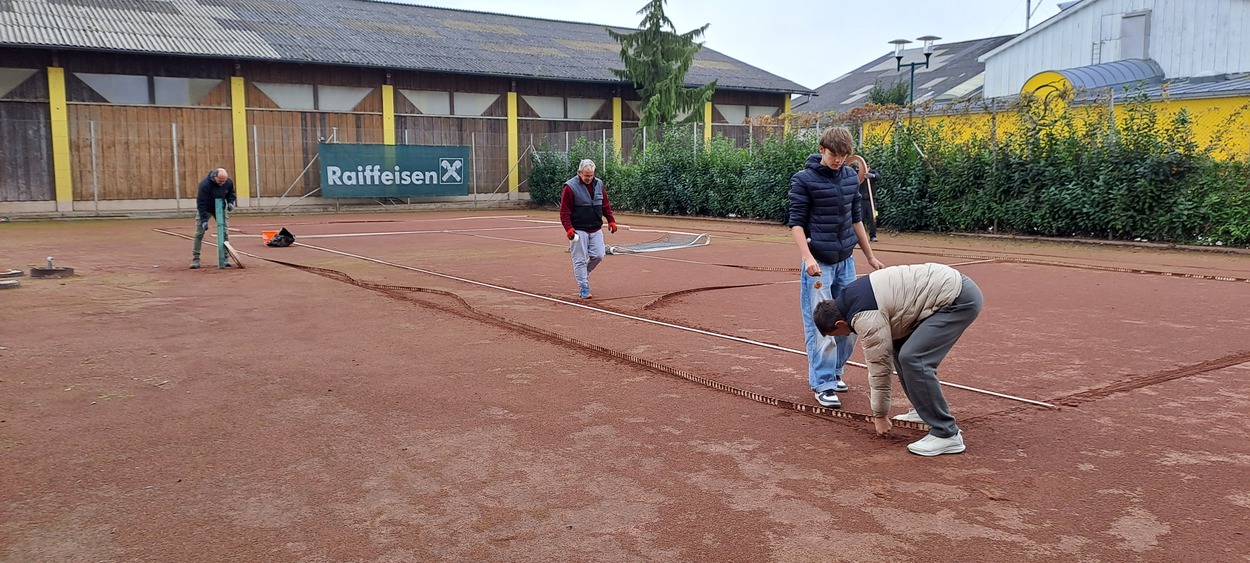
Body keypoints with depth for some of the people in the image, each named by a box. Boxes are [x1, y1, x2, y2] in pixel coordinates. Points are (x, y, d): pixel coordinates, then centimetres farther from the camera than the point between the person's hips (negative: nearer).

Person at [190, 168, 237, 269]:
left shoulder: (229, 182, -18)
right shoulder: (205, 184, -32)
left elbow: (231, 194, 4)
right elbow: (201, 203, -30)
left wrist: (230, 202, -17)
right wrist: (204, 220, -34)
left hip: (220, 209, 4)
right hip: (205, 209, -4)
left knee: (224, 233, -3)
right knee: (199, 233, -7)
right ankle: (195, 259, -2)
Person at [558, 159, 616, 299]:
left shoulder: (599, 185, 7)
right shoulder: (570, 187, -9)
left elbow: (606, 205, 16)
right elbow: (564, 211, -10)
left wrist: (611, 220, 7)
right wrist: (568, 228, -19)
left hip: (596, 230, 5)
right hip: (578, 230, -5)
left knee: (598, 256, 0)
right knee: (580, 260, -3)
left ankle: (581, 273, 27)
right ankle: (584, 289, 4)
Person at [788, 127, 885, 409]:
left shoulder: (851, 176, 8)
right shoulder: (804, 179, -9)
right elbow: (796, 222, -10)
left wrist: (870, 256, 19)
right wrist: (807, 257, -23)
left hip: (846, 260, 6)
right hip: (819, 263, -6)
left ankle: (835, 371, 28)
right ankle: (823, 384, 5)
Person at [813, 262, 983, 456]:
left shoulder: (865, 317, -18)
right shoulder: (851, 297, 12)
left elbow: (879, 363, -10)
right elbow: (877, 351, 23)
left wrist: (879, 416, 2)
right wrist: (873, 388, 29)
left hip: (960, 299, -11)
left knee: (912, 358, -18)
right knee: (899, 346, 18)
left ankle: (947, 435, -12)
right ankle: (927, 411, 25)